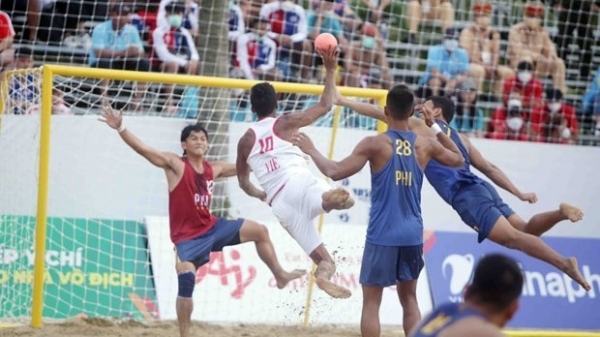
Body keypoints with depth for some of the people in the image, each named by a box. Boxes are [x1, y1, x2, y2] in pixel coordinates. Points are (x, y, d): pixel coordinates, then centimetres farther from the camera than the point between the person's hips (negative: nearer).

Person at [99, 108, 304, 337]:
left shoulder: (214, 169, 6)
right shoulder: (175, 164, -11)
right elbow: (143, 150, -22)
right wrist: (120, 129, -35)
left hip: (212, 227, 6)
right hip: (187, 236, -6)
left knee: (259, 231, 5)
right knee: (186, 280, -22)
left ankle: (280, 276, 22)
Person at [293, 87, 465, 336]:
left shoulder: (375, 144, -10)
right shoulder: (425, 144, 4)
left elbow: (336, 172, -14)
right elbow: (459, 159, 22)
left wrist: (311, 151, 1)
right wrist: (435, 126, 26)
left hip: (382, 235, -4)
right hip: (412, 234, 4)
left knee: (371, 301, 3)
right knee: (409, 299, 15)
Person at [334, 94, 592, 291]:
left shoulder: (420, 127, 10)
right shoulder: (459, 138, 30)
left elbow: (379, 113, 13)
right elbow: (489, 169, 27)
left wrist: (344, 101, 22)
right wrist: (520, 194, 24)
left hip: (466, 196, -8)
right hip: (480, 190, 8)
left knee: (513, 237, -17)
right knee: (525, 230, 7)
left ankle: (565, 263, -31)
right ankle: (560, 212, -19)